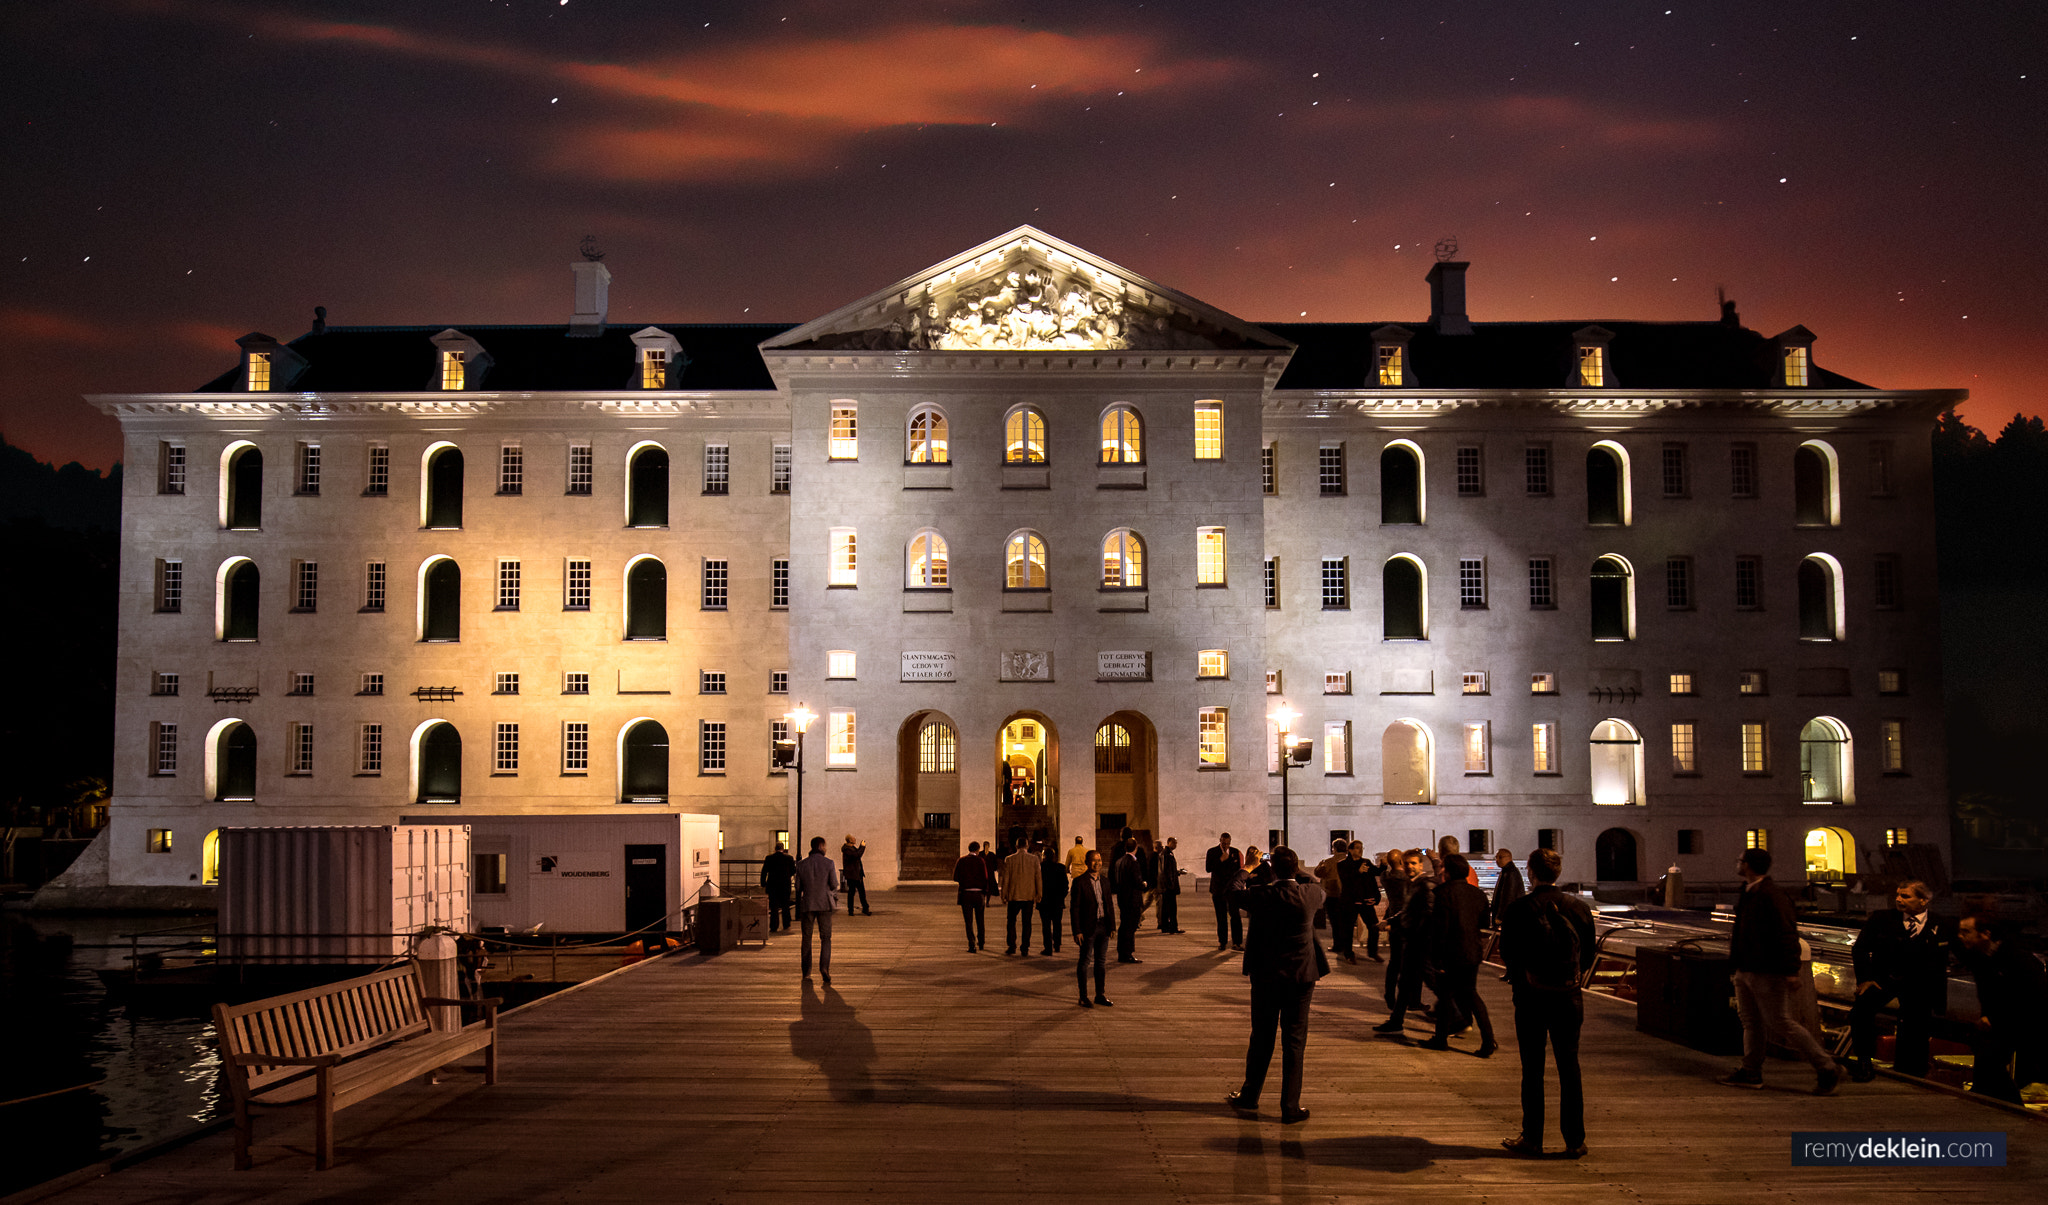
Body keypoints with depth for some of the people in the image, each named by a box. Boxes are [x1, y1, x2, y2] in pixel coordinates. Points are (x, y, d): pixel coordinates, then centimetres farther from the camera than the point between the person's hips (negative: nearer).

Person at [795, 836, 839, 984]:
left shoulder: (802, 865, 1)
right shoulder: (828, 863, -5)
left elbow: (798, 888, 4)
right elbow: (834, 885, -6)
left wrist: (798, 911, 13)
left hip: (807, 905, 2)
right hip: (824, 905, -2)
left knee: (807, 938, 13)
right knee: (826, 938, 5)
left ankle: (806, 972, 15)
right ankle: (824, 967, -14)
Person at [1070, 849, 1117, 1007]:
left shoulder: (1104, 882, 10)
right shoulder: (1080, 882, -8)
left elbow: (1110, 904, 15)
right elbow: (1075, 908, -9)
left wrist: (1112, 926, 8)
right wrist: (1077, 931, -14)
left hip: (1103, 926, 6)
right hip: (1088, 927, -6)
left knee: (1101, 961, 11)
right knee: (1084, 961, 1)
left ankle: (1100, 995, 20)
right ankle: (1083, 997, 8)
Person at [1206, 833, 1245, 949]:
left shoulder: (1235, 852, 8)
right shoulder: (1212, 852, 0)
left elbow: (1239, 869, 16)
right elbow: (1208, 868, -10)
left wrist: (1237, 884, 7)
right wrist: (1221, 860, -18)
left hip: (1232, 888, 1)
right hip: (1218, 889, -1)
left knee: (1235, 915, -7)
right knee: (1221, 917, 4)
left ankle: (1237, 942, -4)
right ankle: (1222, 942, 13)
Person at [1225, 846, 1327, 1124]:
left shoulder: (1262, 895, -13)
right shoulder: (1310, 894, -10)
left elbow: (1235, 894, 7)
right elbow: (1322, 892, 15)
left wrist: (1261, 873, 12)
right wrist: (1297, 874, 20)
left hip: (1266, 976, 0)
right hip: (1301, 976, 0)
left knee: (1261, 1038, 14)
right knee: (1294, 1042, 6)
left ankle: (1249, 1096, 29)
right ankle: (1290, 1108, 10)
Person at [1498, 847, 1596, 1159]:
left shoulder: (1517, 910, -10)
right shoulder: (1579, 908, -2)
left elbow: (1507, 954, -4)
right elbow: (1588, 956, 4)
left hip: (1530, 996, -2)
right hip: (1569, 997, 2)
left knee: (1532, 1069, 7)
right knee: (1569, 1069, 9)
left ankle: (1531, 1138, 12)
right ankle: (1575, 1141, 11)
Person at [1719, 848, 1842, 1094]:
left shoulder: (1772, 897, -20)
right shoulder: (1748, 893, 12)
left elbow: (1787, 935, -23)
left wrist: (1791, 971, -25)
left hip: (1768, 974, -10)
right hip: (1746, 971, 10)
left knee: (1782, 1023, -5)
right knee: (1751, 1021, 14)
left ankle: (1826, 1069, 4)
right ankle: (1750, 1072, 21)